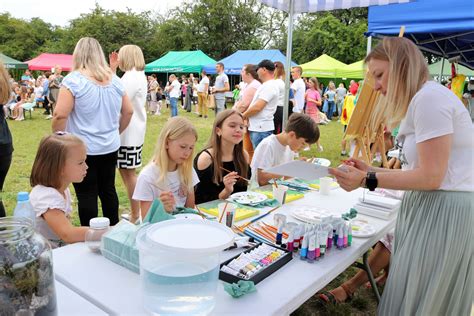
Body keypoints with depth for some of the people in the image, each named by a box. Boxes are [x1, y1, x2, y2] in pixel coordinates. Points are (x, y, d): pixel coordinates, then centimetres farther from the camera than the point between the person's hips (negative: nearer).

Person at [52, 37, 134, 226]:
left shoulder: (73, 80, -12)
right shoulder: (115, 80, 5)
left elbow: (60, 115, -16)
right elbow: (128, 111, 10)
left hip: (82, 150, -5)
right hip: (110, 147, 5)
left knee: (87, 195, 3)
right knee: (108, 190, 15)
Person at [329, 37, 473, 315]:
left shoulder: (429, 97, -16)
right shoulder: (421, 100, 16)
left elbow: (431, 177, -20)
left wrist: (368, 181, -17)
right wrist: (371, 171, 6)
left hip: (443, 211, -10)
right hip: (429, 207, 10)